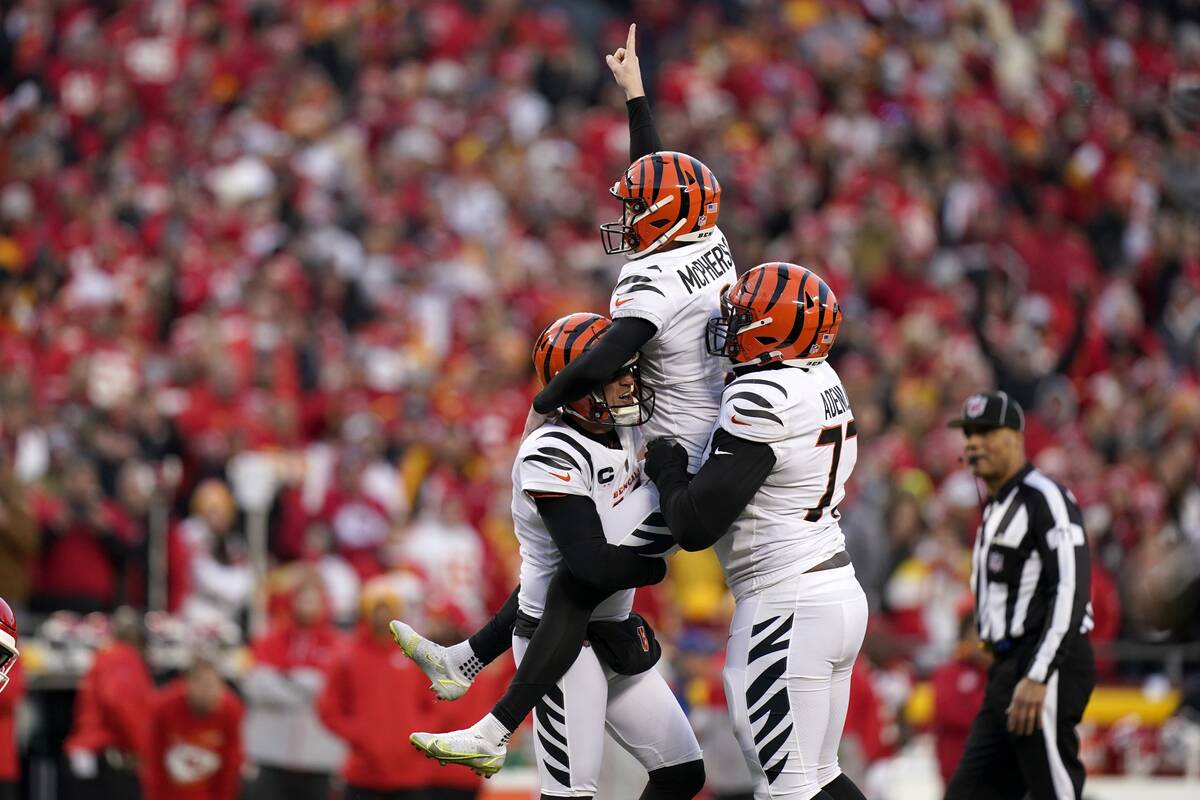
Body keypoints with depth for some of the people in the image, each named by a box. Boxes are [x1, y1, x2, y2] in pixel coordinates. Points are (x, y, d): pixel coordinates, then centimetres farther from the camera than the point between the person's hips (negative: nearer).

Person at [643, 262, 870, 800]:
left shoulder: (762, 398, -17)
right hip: (839, 592, 9)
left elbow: (695, 526, -17)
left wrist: (667, 469, 0)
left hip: (787, 608, -9)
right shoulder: (821, 382, 9)